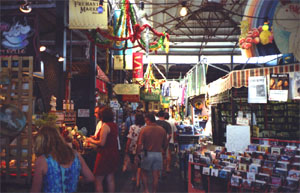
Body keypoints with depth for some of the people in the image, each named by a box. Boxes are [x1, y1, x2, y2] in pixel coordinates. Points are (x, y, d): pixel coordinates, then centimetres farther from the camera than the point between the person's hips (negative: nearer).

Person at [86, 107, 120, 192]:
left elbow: (102, 143, -19)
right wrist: (96, 138, 19)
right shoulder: (114, 125, 8)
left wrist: (91, 140, -3)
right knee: (110, 179, 16)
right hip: (113, 154, 9)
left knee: (98, 180, 0)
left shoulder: (105, 126, -17)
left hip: (105, 155, -9)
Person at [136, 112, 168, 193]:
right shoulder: (162, 130, -1)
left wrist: (137, 155, -4)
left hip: (147, 154, -2)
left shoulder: (144, 129, -11)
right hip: (158, 154, 3)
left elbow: (139, 144, -14)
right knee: (155, 175, 9)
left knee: (144, 173, 16)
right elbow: (165, 144, 6)